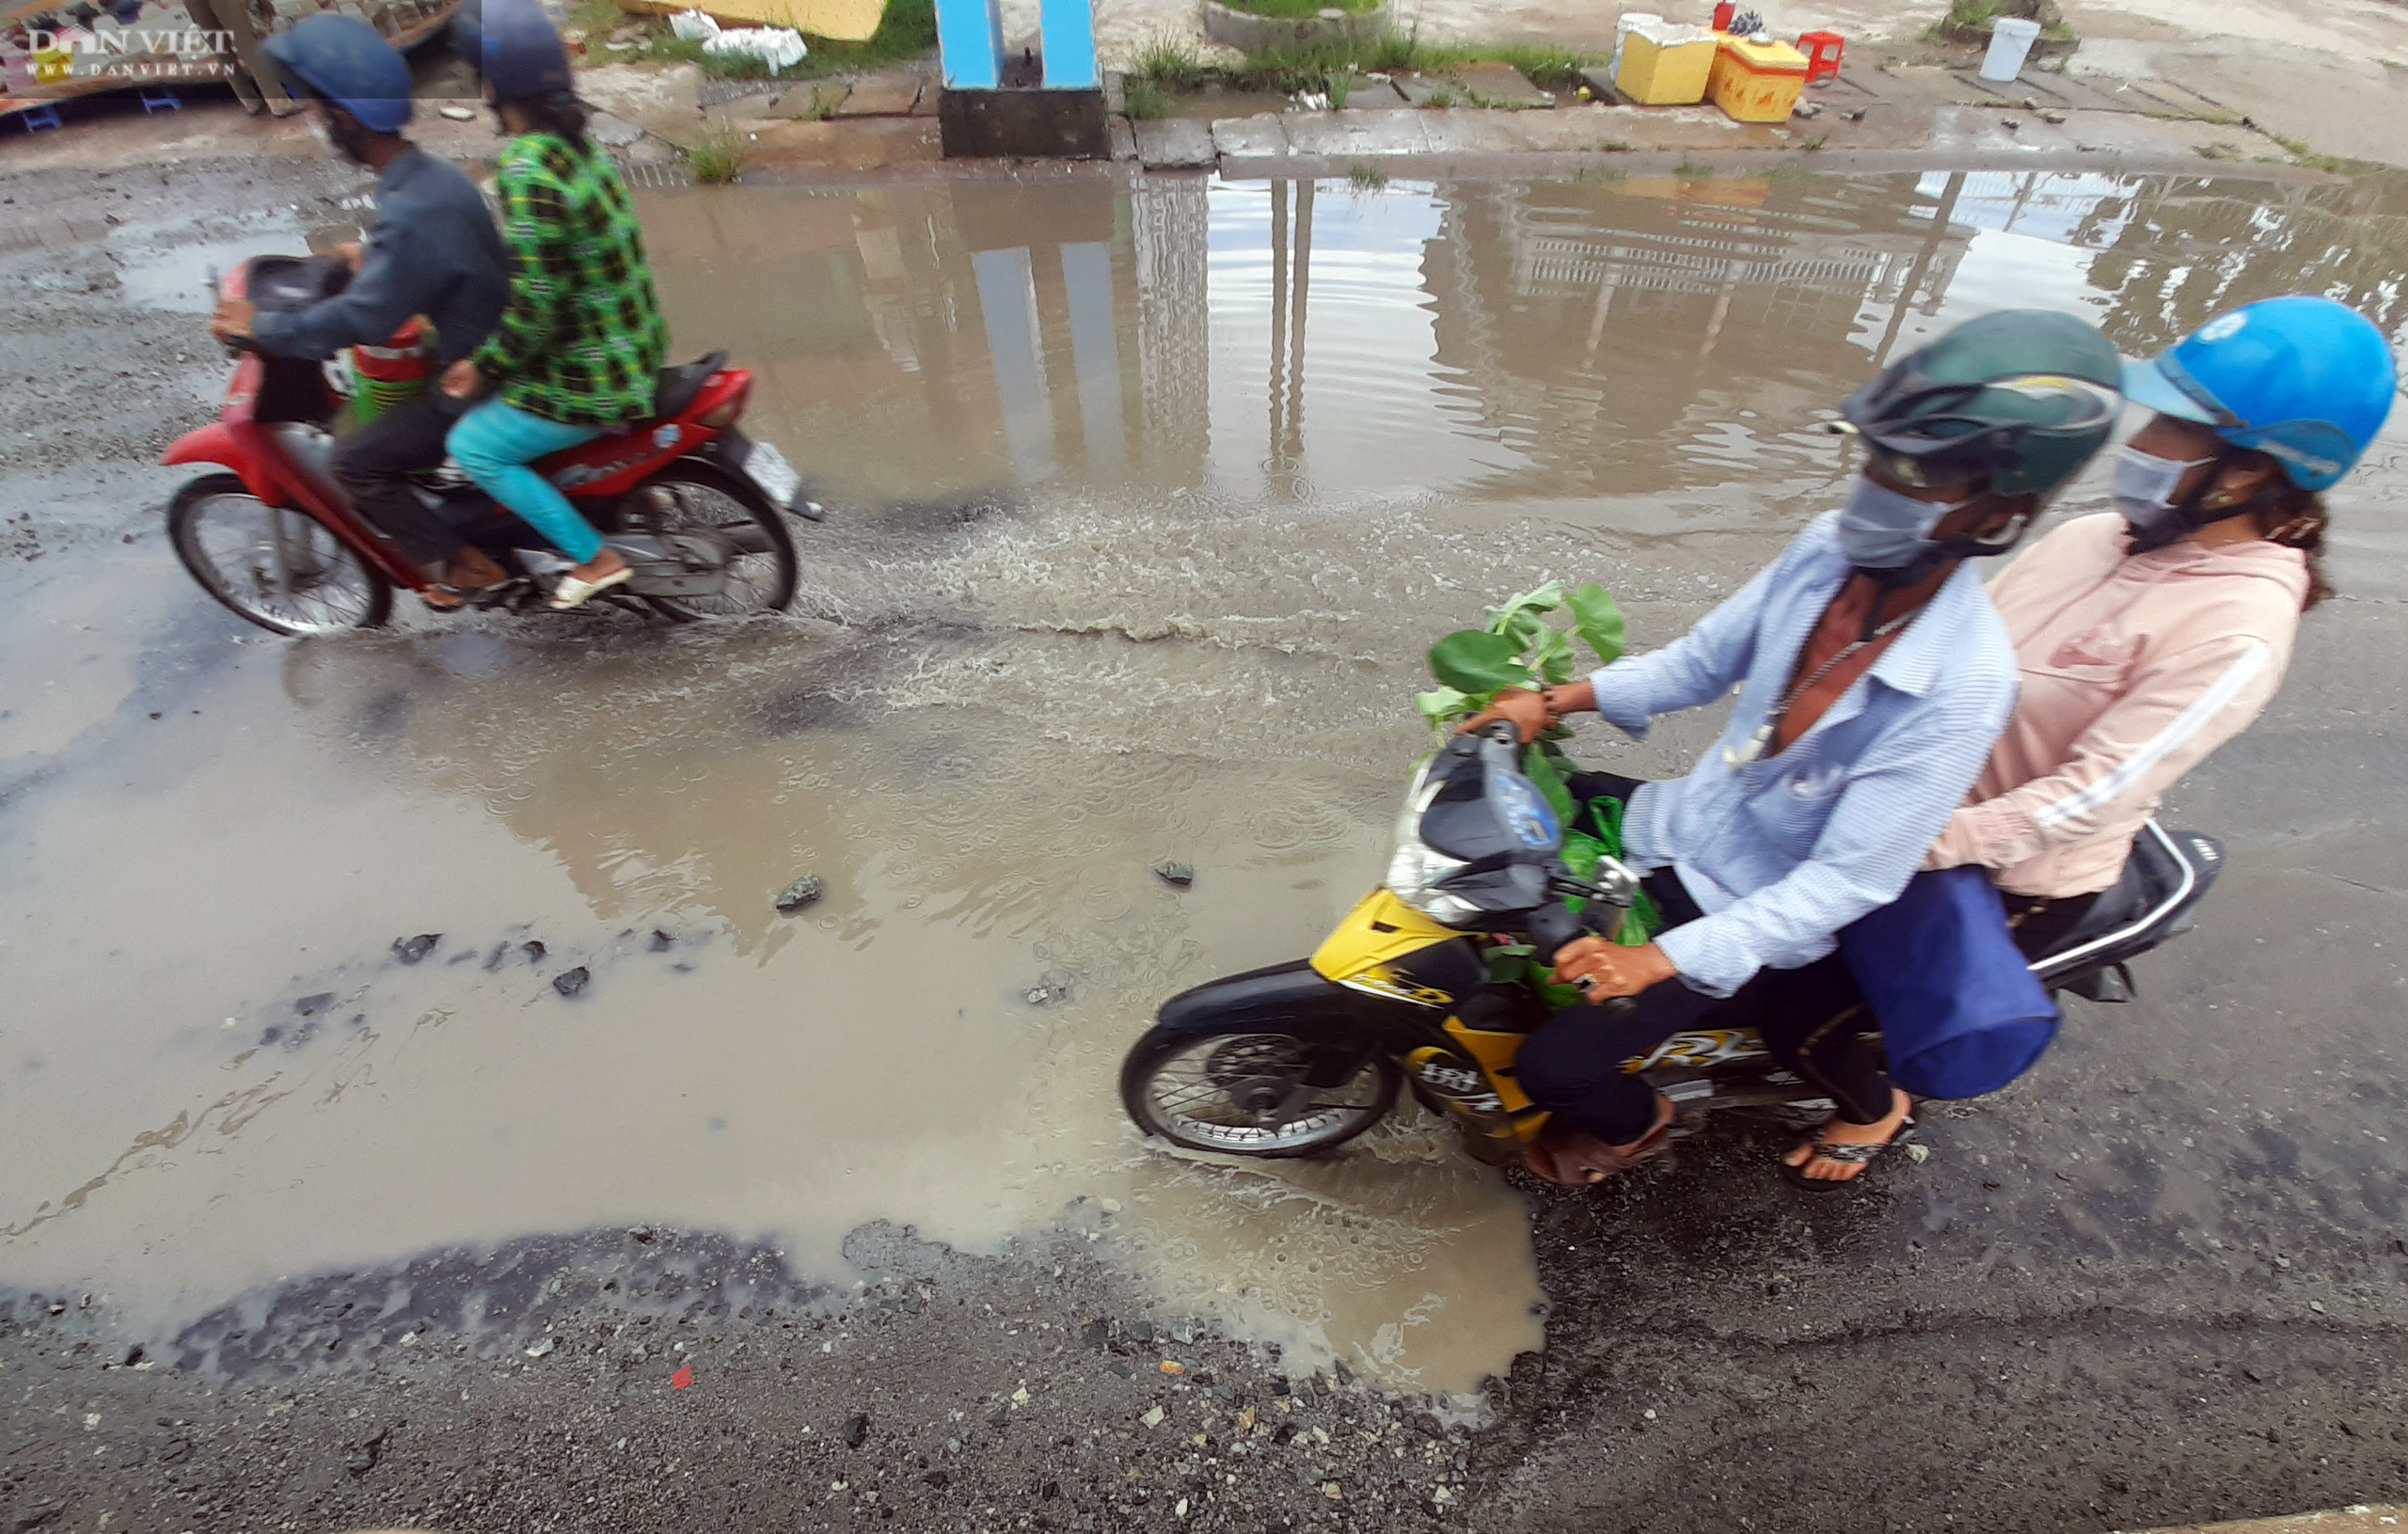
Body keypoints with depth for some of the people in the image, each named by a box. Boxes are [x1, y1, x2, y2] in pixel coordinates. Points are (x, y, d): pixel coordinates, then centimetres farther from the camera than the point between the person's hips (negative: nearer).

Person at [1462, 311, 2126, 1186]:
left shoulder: (1962, 685, -29)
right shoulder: (1830, 548, -12)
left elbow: (1850, 879, -26)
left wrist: (1669, 957, -32)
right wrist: (1556, 702, -9)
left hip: (1757, 912, -6)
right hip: (1686, 820, 7)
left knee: (1554, 1069, -14)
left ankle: (1633, 1125, 24)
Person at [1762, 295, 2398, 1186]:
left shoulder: (2238, 629, -22)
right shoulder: (2095, 537, 0)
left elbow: (2093, 795, -26)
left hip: (2015, 881, -7)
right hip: (1916, 803, 7)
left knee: (1797, 1019, -5)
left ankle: (1868, 1108, 28)